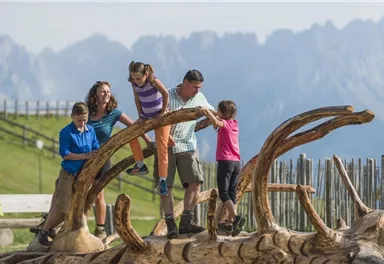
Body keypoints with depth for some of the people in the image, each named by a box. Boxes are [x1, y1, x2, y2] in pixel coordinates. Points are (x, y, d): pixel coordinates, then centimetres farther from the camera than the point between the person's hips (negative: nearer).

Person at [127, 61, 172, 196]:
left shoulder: (153, 81, -23)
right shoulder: (134, 84, -7)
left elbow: (165, 94, -22)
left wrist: (163, 112, -18)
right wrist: (140, 115, -3)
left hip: (160, 117, -6)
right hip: (146, 117, 6)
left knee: (162, 147, -9)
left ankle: (162, 180, -9)